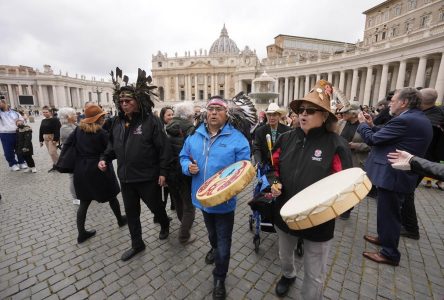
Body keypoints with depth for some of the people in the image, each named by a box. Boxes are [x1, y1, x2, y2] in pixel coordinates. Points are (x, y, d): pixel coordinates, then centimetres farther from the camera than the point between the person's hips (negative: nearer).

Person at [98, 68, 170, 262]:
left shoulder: (150, 121, -14)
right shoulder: (118, 122, 5)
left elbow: (163, 148, -15)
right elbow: (112, 145, 16)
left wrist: (162, 172, -17)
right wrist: (105, 158, -2)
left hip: (148, 177, -6)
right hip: (126, 178, 6)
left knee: (155, 206, 15)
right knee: (131, 213, 17)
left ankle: (165, 225, 48)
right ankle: (137, 244, 38)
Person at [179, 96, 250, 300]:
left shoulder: (237, 139, -14)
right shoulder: (194, 136, 0)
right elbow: (183, 156, 8)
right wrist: (188, 166, -13)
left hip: (224, 200, -4)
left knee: (224, 243, 13)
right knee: (212, 233, 32)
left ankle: (219, 279, 39)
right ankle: (214, 248, 66)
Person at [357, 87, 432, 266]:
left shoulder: (404, 120, -22)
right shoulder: (419, 119, 11)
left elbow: (372, 139, -19)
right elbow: (387, 136, 12)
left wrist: (363, 123, -2)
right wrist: (372, 125, 7)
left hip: (392, 175, -10)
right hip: (401, 174, 10)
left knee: (389, 213, 4)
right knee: (388, 211, 24)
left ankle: (390, 254, 19)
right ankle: (384, 237, 42)